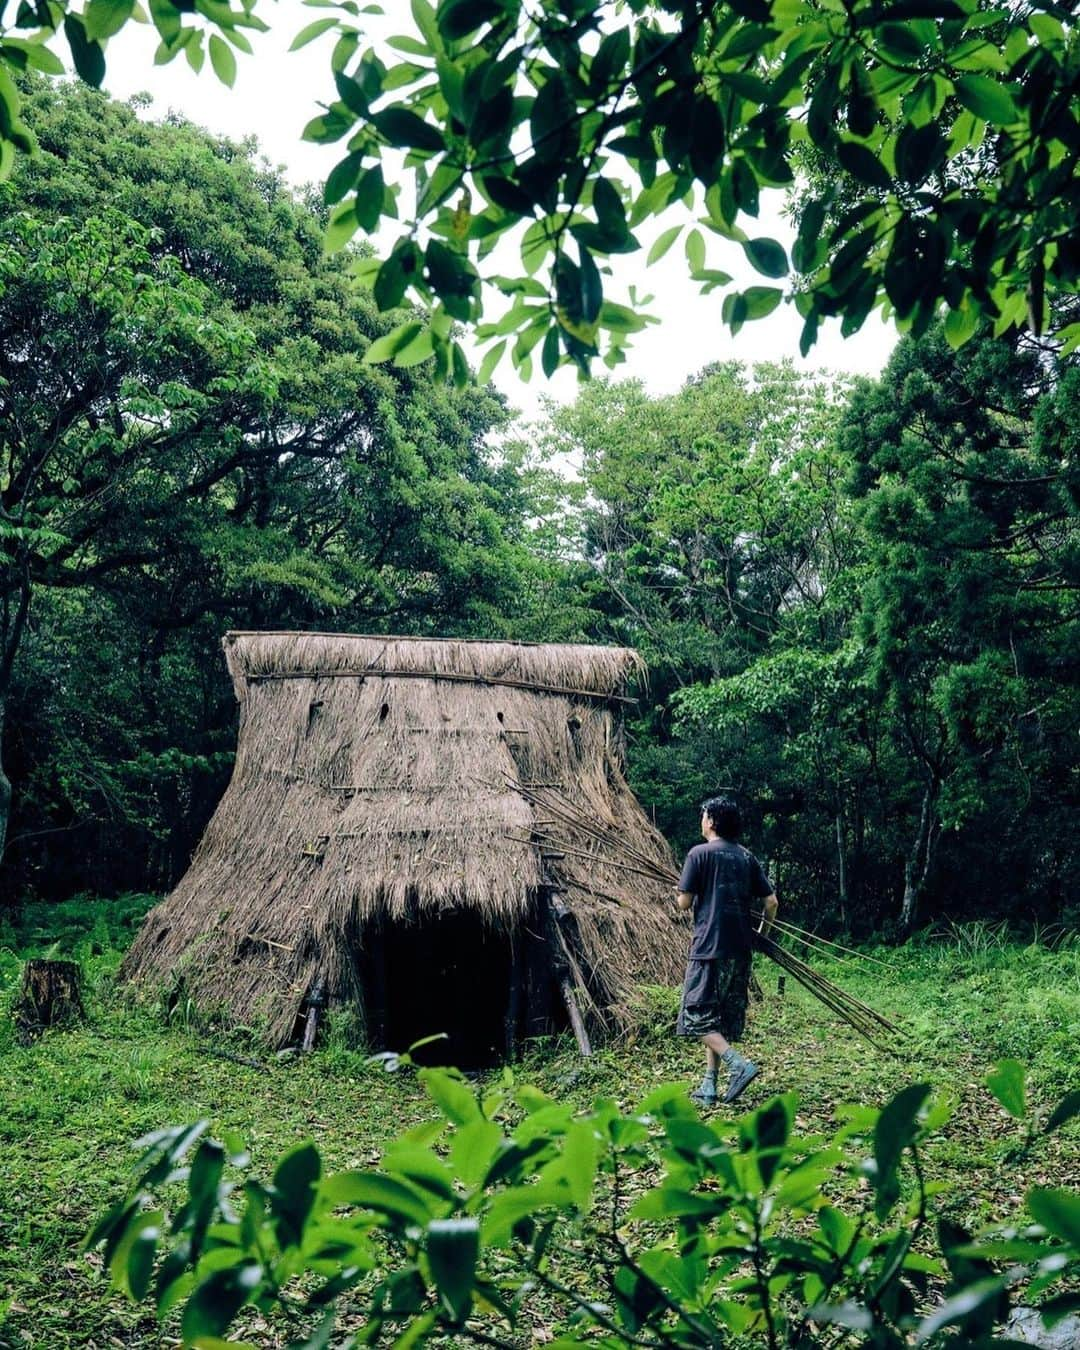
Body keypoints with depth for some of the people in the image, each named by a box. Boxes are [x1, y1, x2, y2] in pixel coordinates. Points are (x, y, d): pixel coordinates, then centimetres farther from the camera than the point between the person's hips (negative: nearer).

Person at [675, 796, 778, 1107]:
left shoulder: (699, 853, -7)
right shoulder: (747, 857, 9)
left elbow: (684, 902, -8)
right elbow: (771, 901, 8)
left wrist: (681, 897, 15)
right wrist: (763, 932, 24)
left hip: (709, 946, -6)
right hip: (741, 949, 6)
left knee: (698, 1016, -1)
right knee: (723, 1019, 12)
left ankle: (739, 1065, -17)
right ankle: (709, 1087, 13)